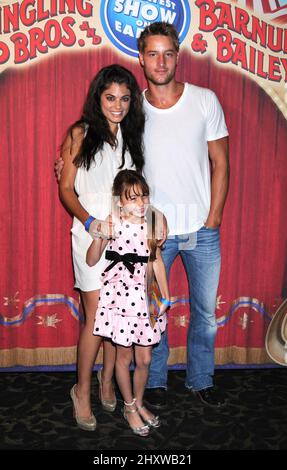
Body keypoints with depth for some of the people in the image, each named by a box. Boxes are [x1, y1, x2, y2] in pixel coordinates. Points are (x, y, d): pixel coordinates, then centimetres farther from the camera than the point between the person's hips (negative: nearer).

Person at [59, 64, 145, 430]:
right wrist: (89, 221, -19)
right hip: (92, 235, -4)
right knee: (96, 315, -3)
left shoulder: (131, 136, 10)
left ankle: (107, 380, 27)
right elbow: (66, 189, -4)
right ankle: (82, 390, 17)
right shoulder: (80, 134, -2)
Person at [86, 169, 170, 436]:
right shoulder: (112, 223, -10)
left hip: (143, 296, 3)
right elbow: (91, 261, -8)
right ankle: (129, 407, 31)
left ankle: (138, 403, 35)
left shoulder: (150, 224, 0)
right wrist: (99, 237, -25)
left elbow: (157, 261, 7)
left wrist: (165, 297, 6)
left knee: (144, 359, 11)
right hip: (119, 296, -3)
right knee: (124, 356, 10)